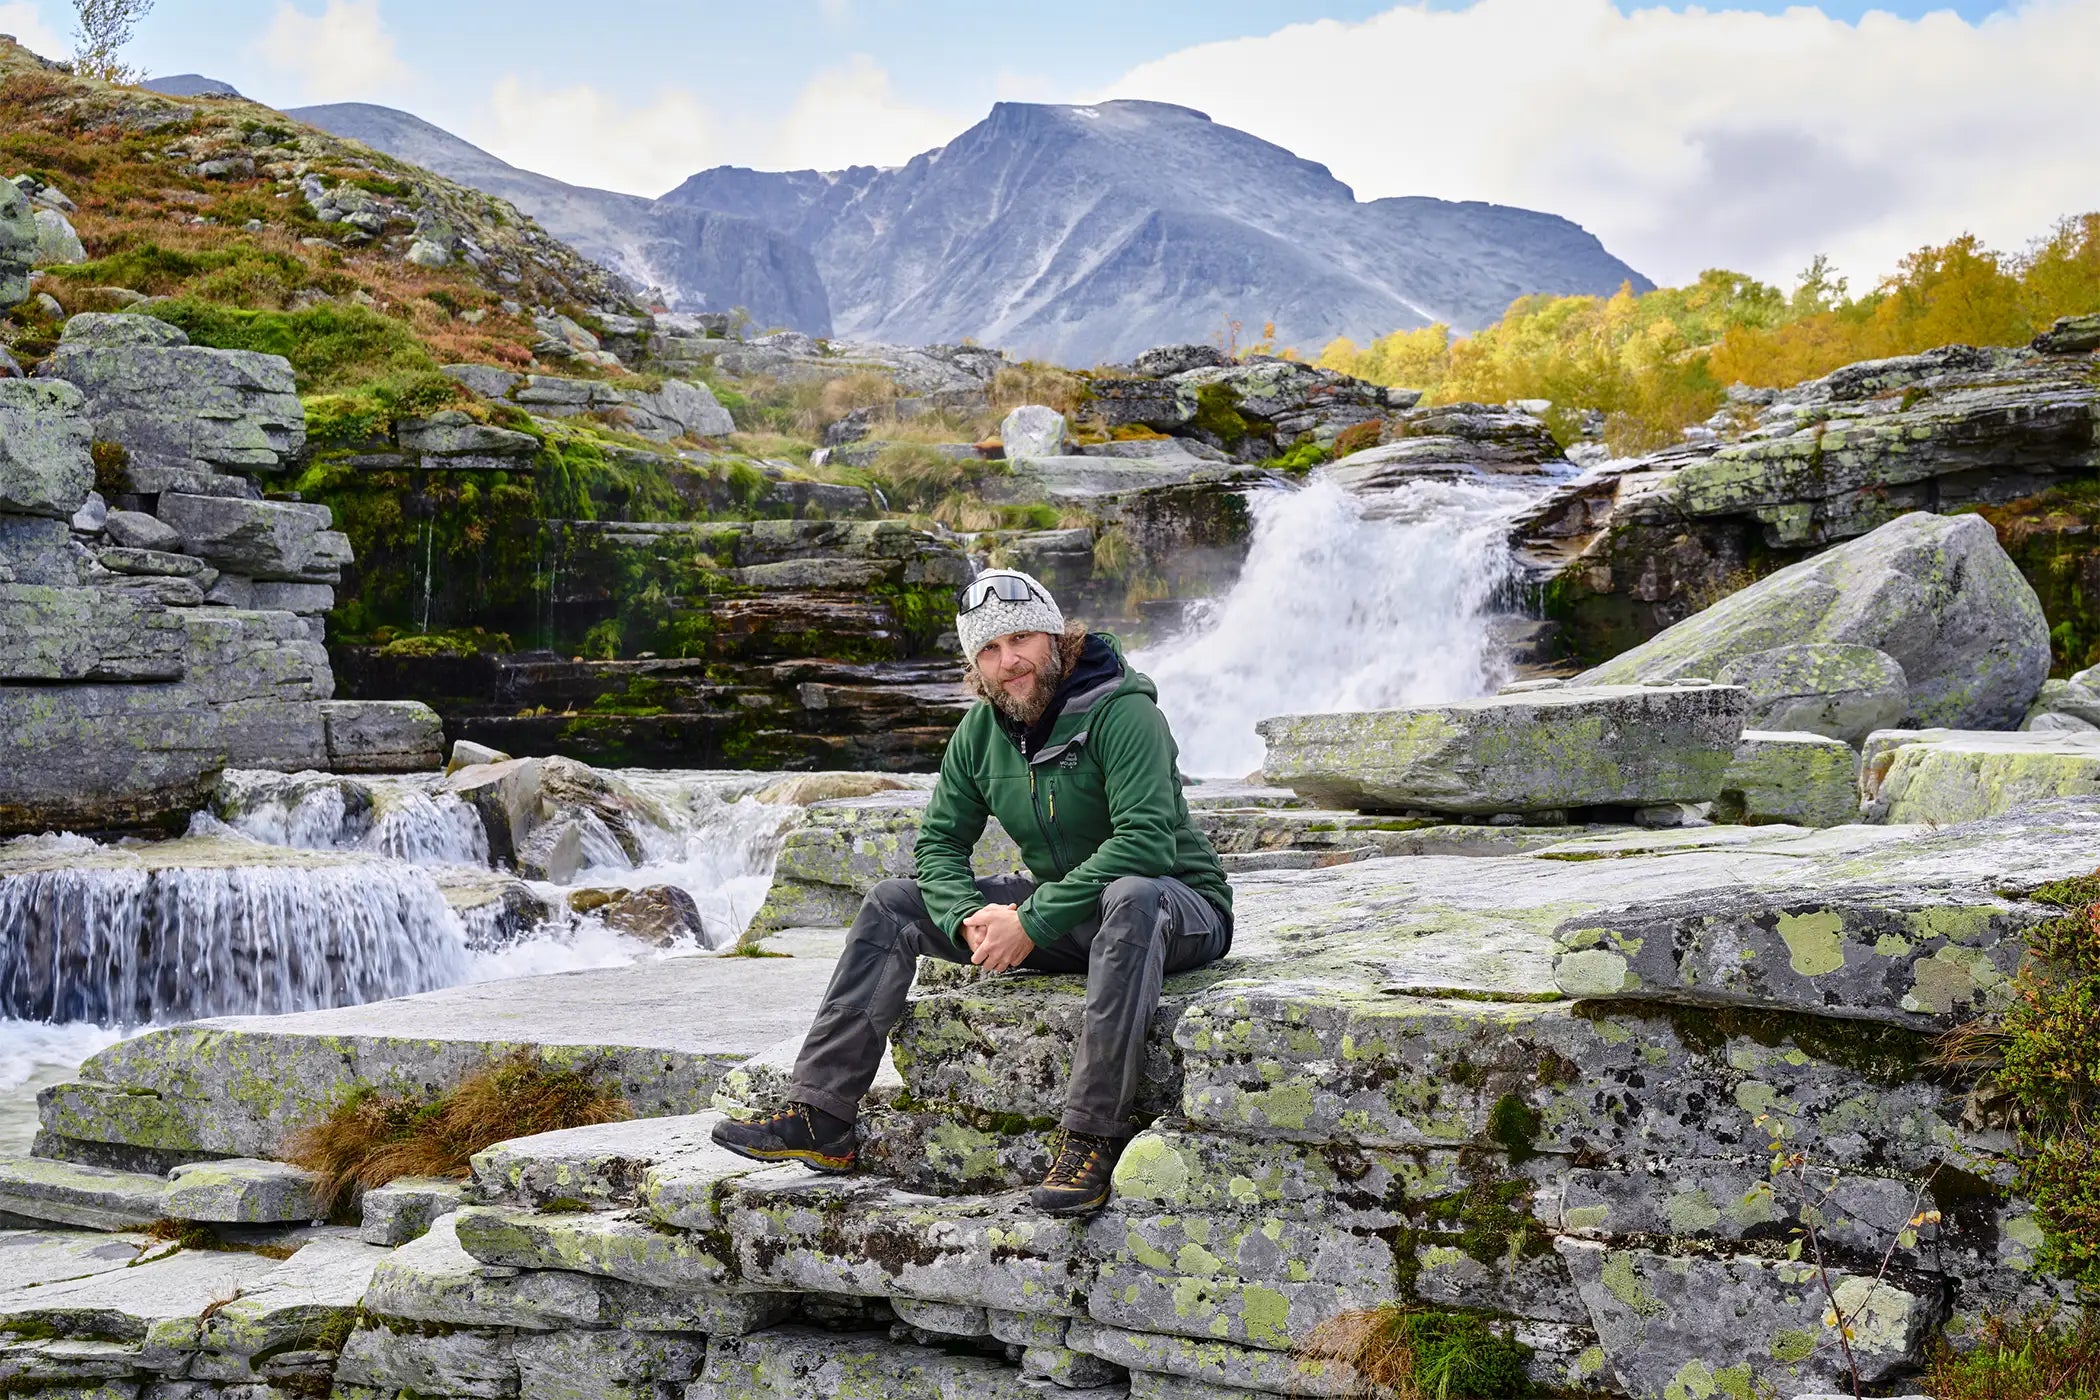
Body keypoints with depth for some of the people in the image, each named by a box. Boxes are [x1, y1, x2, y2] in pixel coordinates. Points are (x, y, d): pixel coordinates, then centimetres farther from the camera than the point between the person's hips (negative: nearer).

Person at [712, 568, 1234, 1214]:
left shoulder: (1122, 713, -20)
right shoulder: (982, 730, 2)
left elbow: (1147, 841, -31)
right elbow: (940, 842, 5)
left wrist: (1032, 921, -30)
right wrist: (970, 917, -17)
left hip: (1179, 908, -7)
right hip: (1060, 913, 7)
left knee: (1128, 896, -43)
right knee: (893, 903, -1)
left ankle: (1091, 1137, -40)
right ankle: (821, 1117, -8)